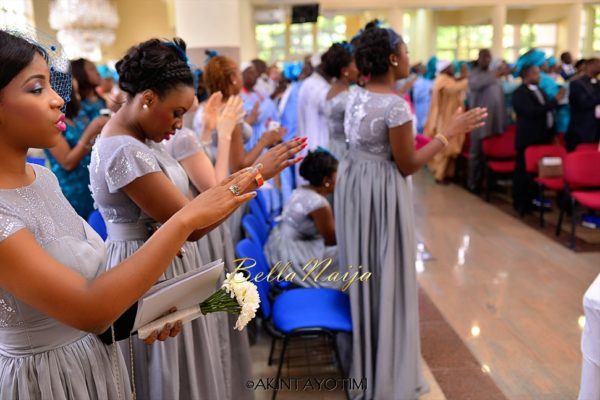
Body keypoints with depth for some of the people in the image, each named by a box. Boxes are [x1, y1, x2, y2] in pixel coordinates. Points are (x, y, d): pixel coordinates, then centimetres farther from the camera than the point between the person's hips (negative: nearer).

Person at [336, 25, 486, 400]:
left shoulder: (356, 95, 3)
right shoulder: (396, 105, -22)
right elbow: (407, 166, -15)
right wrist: (450, 132, -13)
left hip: (353, 183, 8)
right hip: (383, 192, -8)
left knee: (360, 271, 19)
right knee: (385, 277, 5)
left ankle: (360, 354, 37)